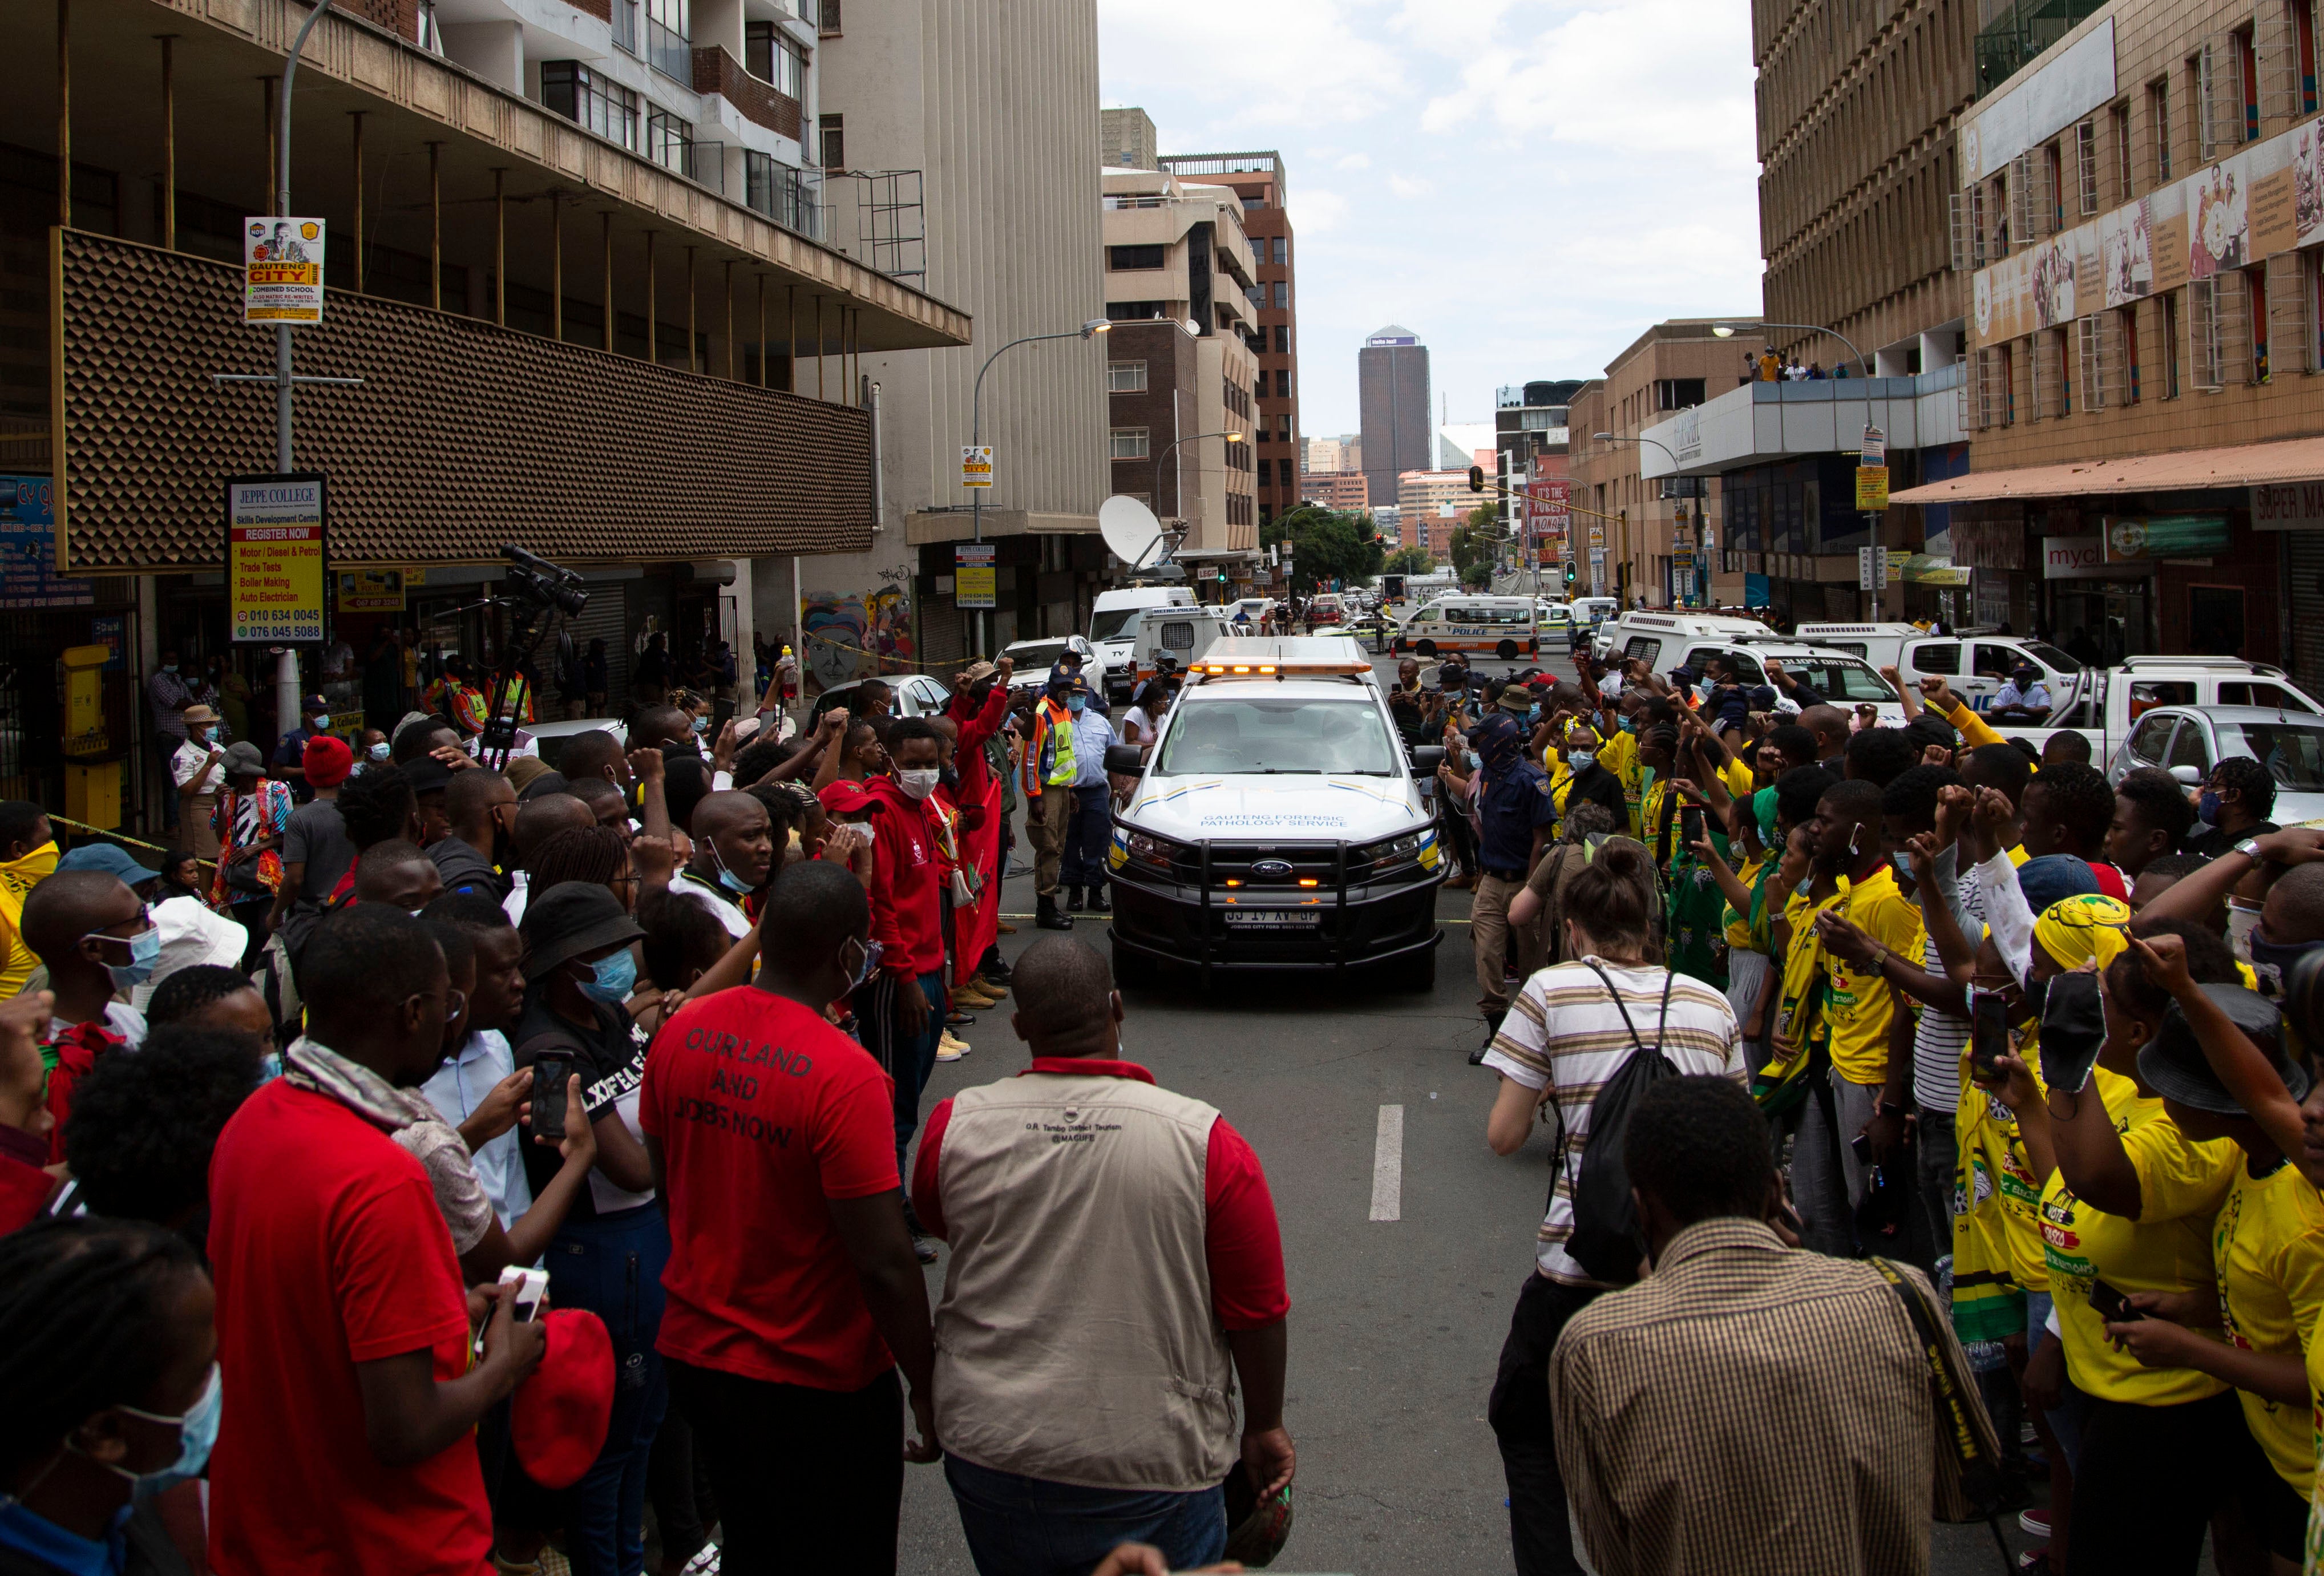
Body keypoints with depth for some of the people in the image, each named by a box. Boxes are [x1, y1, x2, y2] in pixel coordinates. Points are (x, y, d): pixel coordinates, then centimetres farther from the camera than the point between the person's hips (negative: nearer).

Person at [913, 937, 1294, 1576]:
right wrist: (1264, 1427, 5)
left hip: (989, 1450, 3)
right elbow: (1257, 1313, -9)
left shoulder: (955, 1127, -10)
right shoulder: (1206, 1143, -17)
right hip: (1150, 1465, -2)